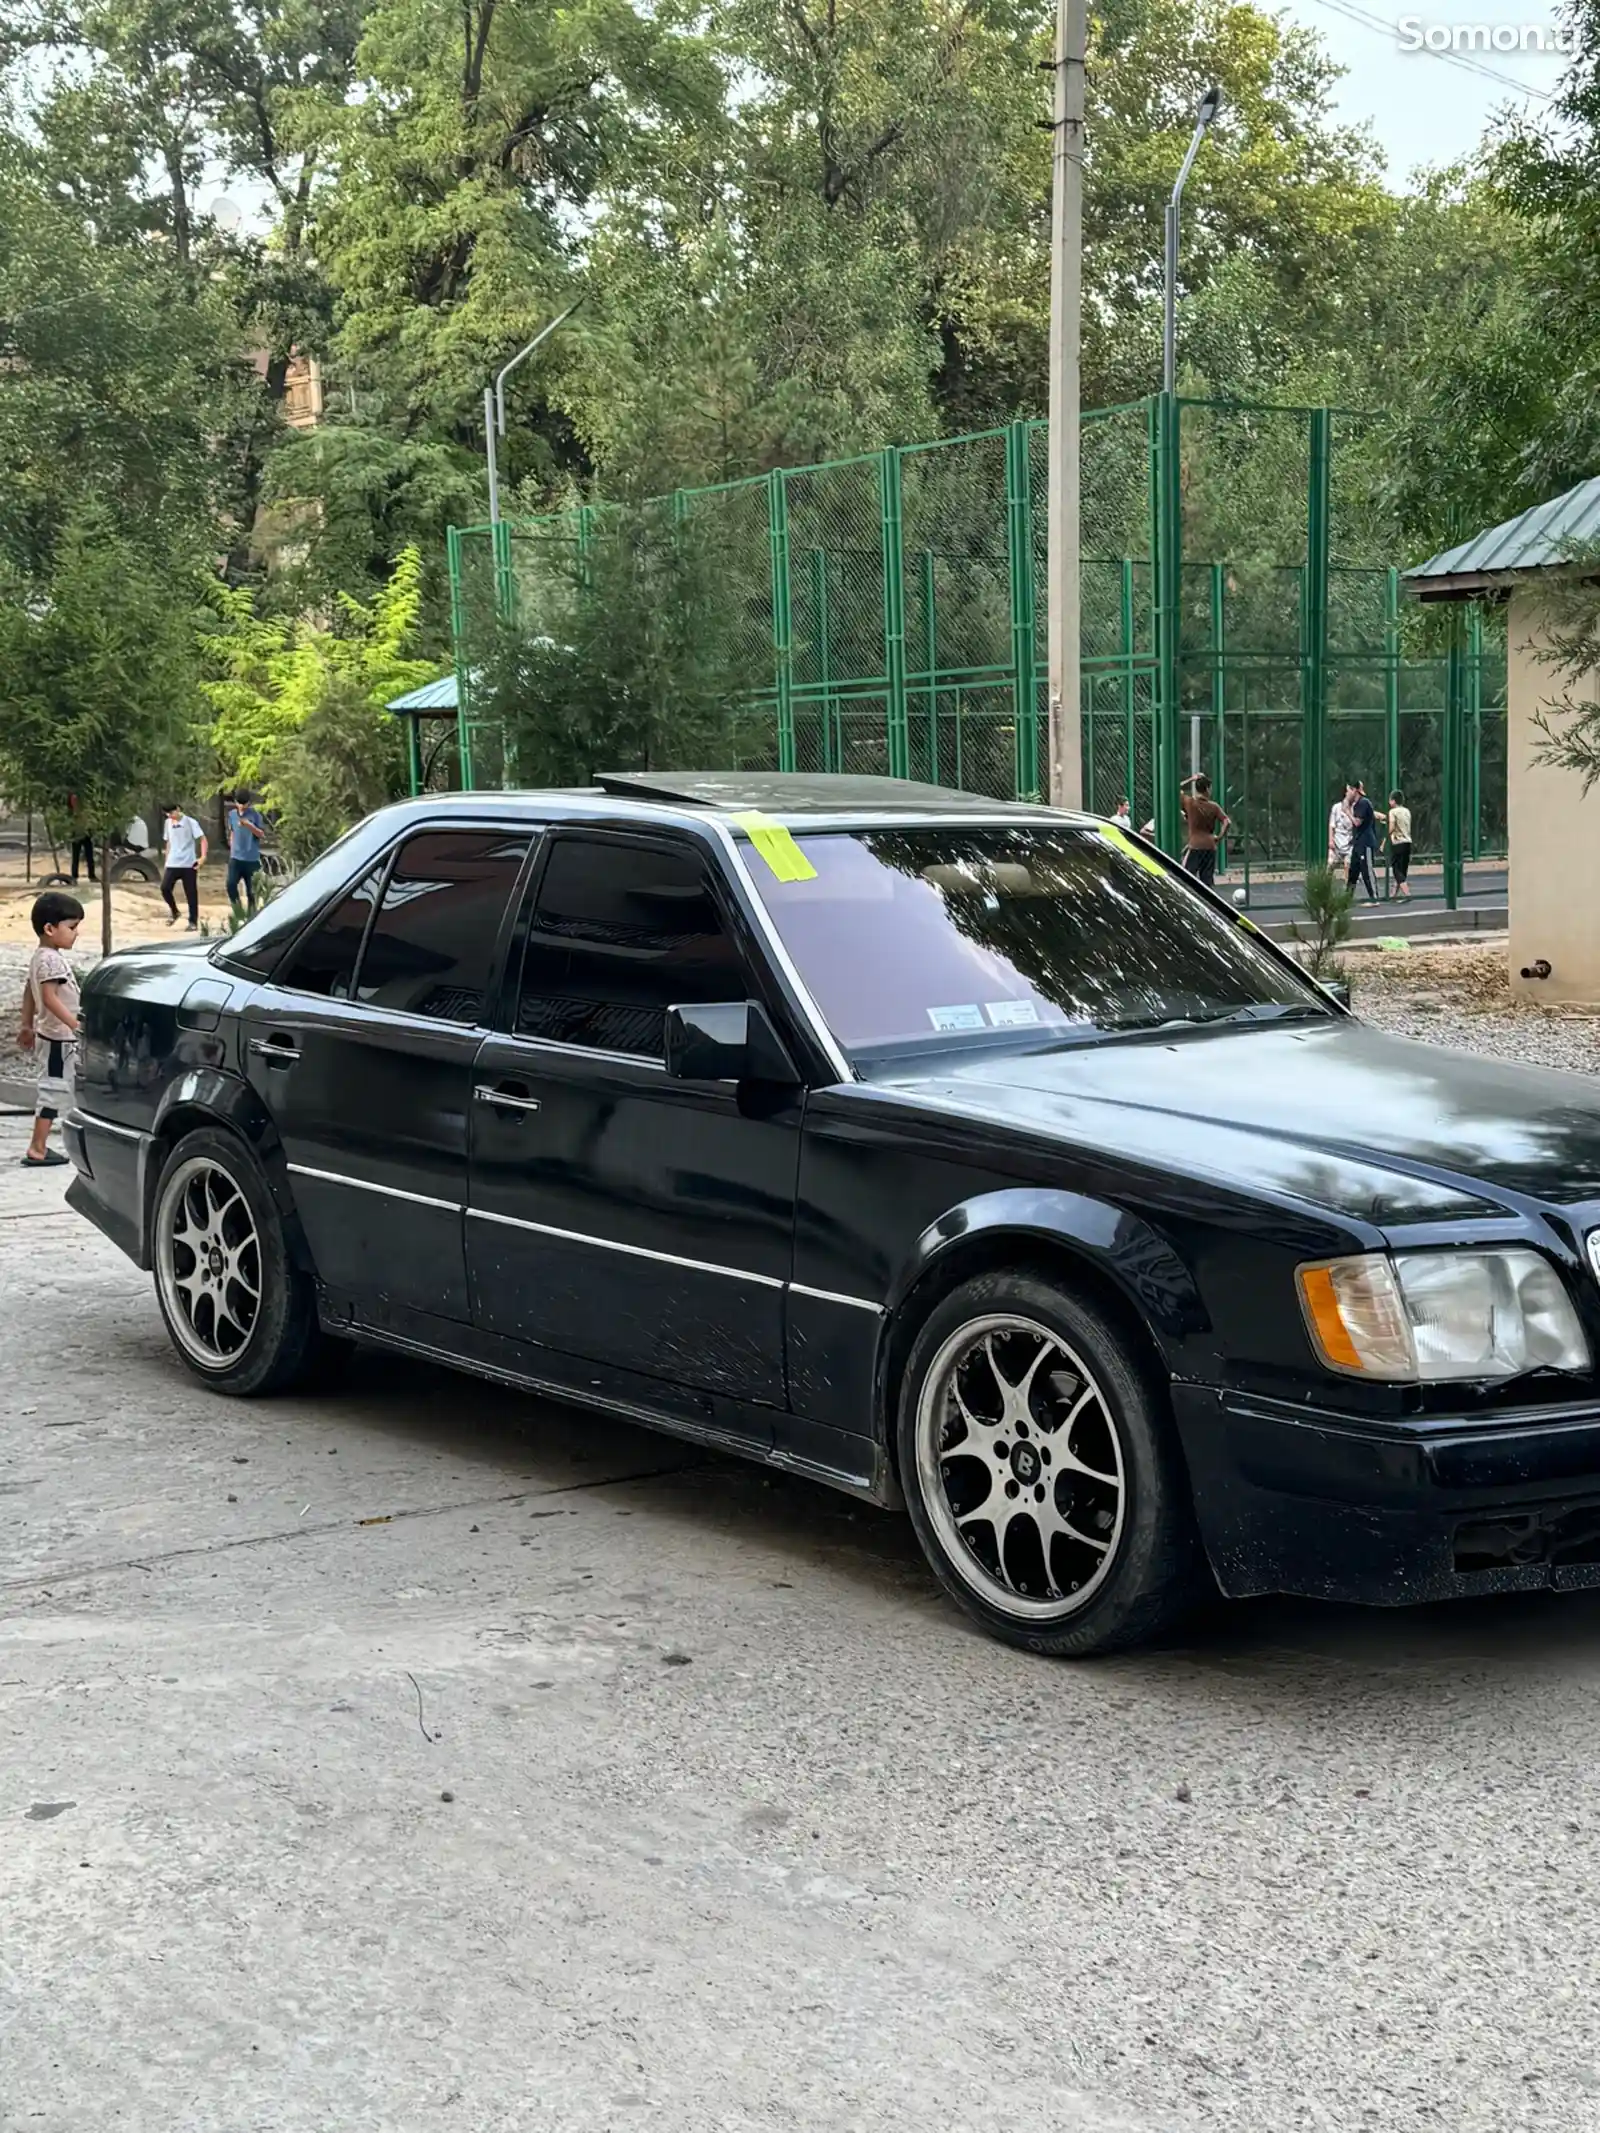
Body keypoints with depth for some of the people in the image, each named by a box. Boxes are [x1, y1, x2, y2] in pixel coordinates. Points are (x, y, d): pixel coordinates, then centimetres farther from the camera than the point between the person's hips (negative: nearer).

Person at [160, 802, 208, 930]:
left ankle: (193, 922, 8)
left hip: (189, 864, -4)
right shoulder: (167, 823, 10)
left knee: (191, 893, -1)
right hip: (172, 864, 4)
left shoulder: (190, 822, -6)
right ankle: (174, 912, 11)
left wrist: (203, 857, -23)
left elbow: (202, 839, -9)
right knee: (165, 888, -12)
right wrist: (166, 862, 17)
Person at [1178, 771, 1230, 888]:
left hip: (1195, 846, -3)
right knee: (1208, 879, 8)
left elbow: (1177, 790, 5)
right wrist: (1220, 837, 2)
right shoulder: (1213, 806, 1)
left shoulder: (1190, 803, -5)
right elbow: (1226, 822, -7)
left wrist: (1191, 780, 7)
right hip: (1210, 847, 3)